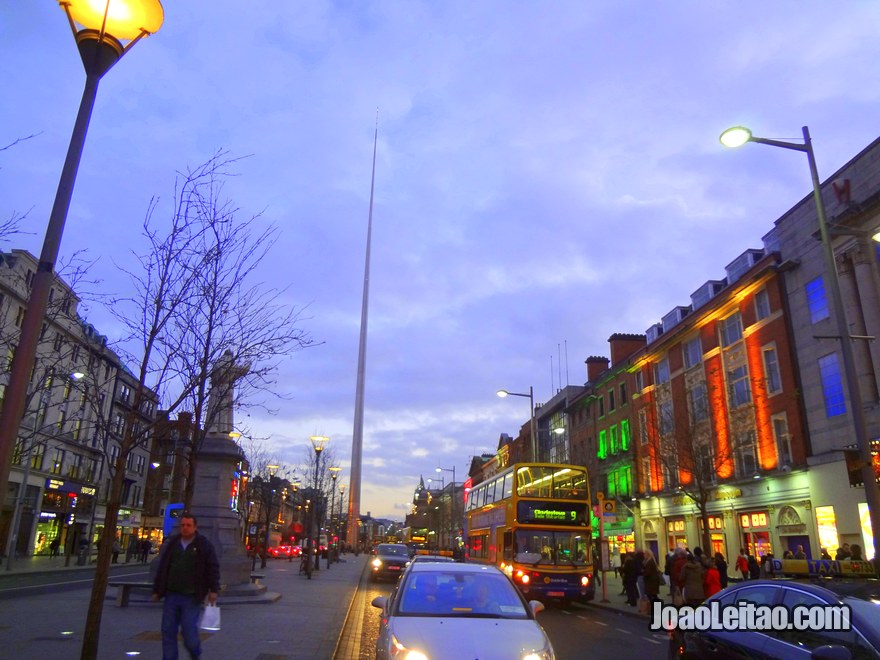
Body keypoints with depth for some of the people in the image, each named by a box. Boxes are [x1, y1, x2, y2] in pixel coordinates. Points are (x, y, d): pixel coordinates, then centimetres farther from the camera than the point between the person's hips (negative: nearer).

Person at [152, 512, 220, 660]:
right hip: (171, 595, 4)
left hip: (192, 597, -4)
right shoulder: (172, 543, 9)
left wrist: (213, 590, -9)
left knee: (189, 630, -2)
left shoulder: (204, 545, -3)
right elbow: (162, 568, 15)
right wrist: (157, 590, 13)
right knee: (168, 631, 5)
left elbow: (213, 568, -3)